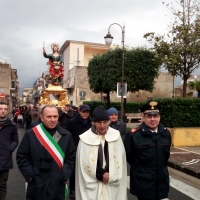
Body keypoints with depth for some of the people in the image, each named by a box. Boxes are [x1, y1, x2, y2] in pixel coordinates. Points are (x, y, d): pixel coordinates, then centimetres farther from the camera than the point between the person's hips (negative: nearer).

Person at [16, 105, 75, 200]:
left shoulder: (66, 135, 1)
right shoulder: (30, 134, -4)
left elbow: (70, 157, 5)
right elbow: (21, 157, -1)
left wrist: (64, 176, -4)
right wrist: (30, 175, -8)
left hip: (58, 186, 1)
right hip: (36, 186, -1)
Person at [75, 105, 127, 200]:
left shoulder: (116, 136, 2)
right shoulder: (85, 138, -5)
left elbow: (119, 160, 2)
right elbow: (84, 163, -5)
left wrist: (111, 177, -6)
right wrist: (100, 175, -9)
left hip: (112, 183, 2)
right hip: (92, 184, -1)